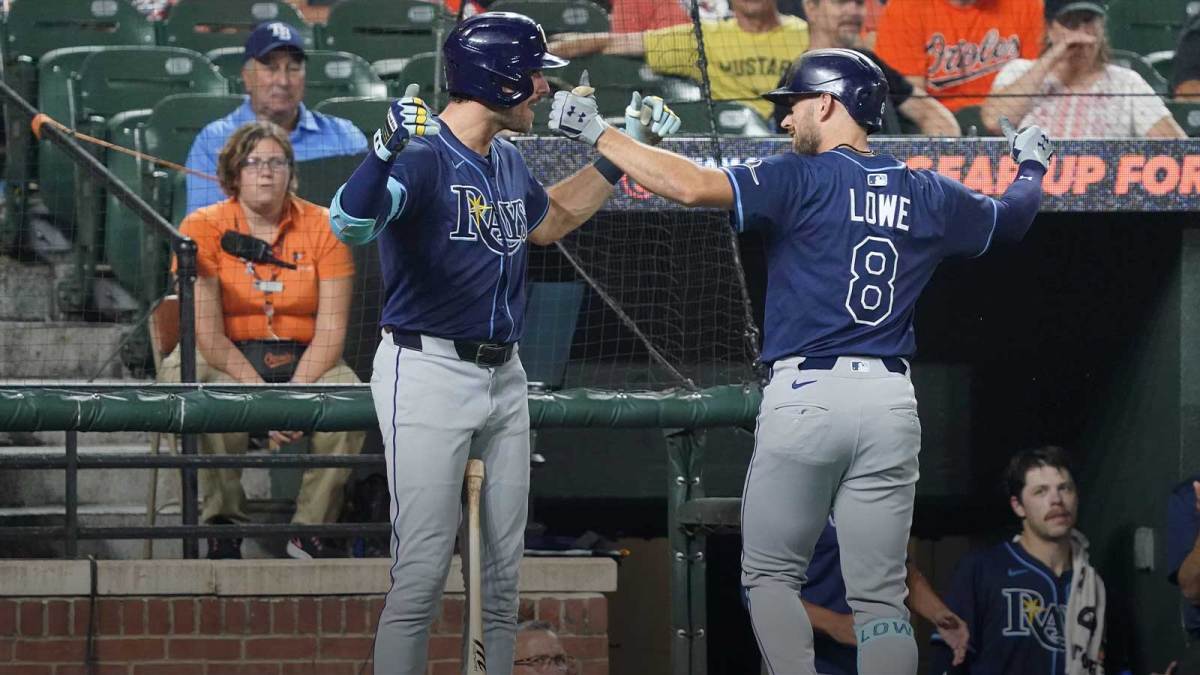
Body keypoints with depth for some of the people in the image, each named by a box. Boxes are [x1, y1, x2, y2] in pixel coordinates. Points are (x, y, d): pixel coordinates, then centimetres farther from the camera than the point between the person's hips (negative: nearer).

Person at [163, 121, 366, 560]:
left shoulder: (321, 227, 3)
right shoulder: (204, 228, -2)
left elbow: (331, 329, -3)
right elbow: (207, 334, -9)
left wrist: (296, 392, -20)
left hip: (306, 362, 2)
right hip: (229, 362, -2)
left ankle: (311, 528, -19)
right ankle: (224, 528, -23)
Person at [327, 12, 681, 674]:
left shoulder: (508, 164, 11)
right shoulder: (423, 157, -16)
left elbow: (550, 220, 33)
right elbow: (350, 222, -34)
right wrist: (384, 152, -53)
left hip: (504, 377, 9)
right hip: (428, 372, -9)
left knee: (504, 570, 12)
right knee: (422, 570, -12)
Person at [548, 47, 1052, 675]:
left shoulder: (800, 178, -4)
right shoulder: (927, 194, 11)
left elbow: (692, 186, -17)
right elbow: (1011, 217, 29)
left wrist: (599, 133, -8)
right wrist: (1031, 166, 51)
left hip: (805, 395, -4)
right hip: (891, 404, 4)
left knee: (770, 575, 8)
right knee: (879, 596, 6)